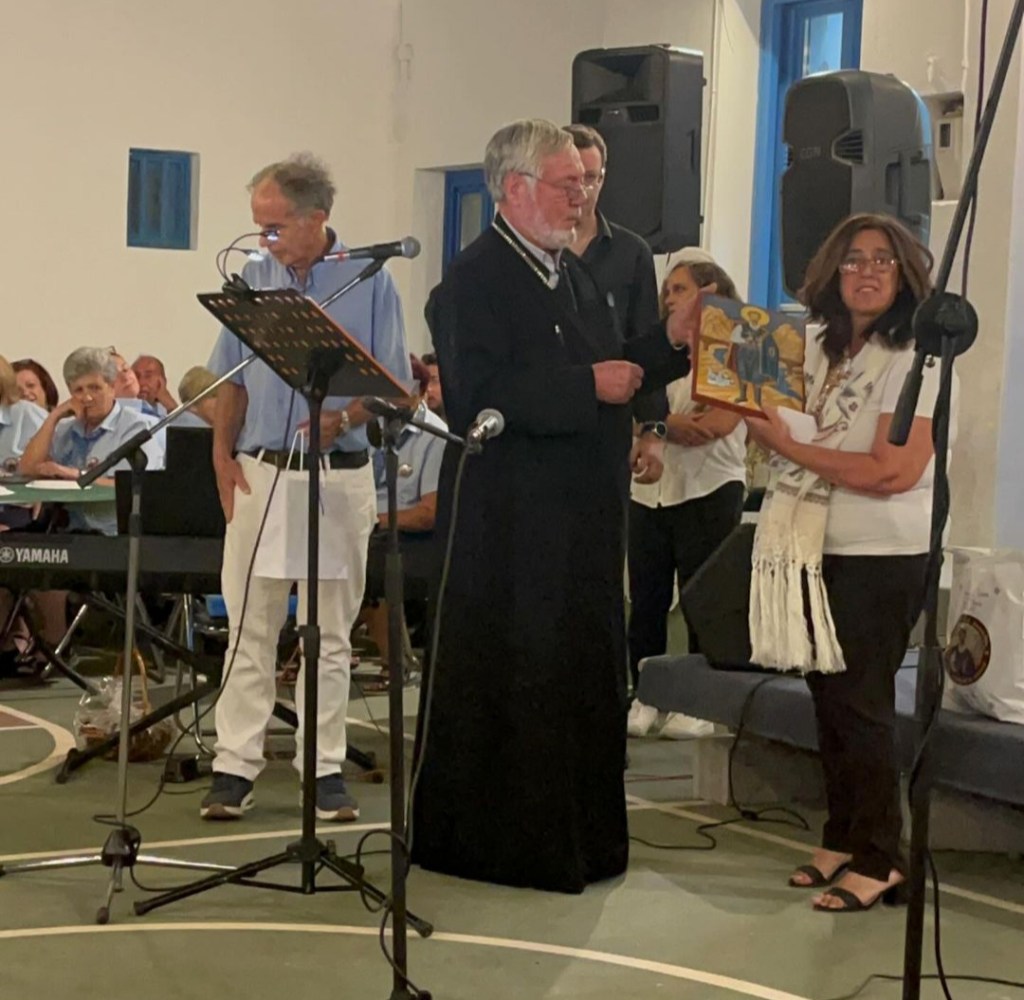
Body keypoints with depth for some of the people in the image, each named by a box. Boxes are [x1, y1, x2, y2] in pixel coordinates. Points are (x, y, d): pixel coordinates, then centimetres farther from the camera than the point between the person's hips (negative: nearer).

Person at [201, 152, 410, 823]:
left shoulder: (370, 280, -2)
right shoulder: (254, 278, 7)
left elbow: (391, 385, -3)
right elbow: (231, 383, 13)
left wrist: (342, 420, -20)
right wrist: (223, 453, 2)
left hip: (339, 473, -2)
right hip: (260, 471, 2)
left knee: (331, 635, 5)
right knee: (250, 630, 2)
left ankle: (327, 769, 12)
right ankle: (236, 767, 7)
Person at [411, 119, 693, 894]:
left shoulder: (573, 275, 15)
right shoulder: (475, 280, -12)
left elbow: (608, 370, 18)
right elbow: (477, 397, -23)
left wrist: (668, 343, 4)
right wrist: (589, 386, -23)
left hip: (581, 514, 9)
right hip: (509, 521, -9)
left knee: (581, 676, 14)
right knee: (508, 679, -1)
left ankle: (575, 838, 25)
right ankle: (493, 840, 11)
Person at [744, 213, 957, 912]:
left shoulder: (915, 359, -13)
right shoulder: (821, 352, 10)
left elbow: (894, 472, -21)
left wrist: (787, 446, -18)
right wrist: (763, 423, -1)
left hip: (881, 560, -7)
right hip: (819, 552, 7)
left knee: (861, 704, -4)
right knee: (829, 698, 12)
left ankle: (879, 860, 5)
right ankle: (843, 838, 23)